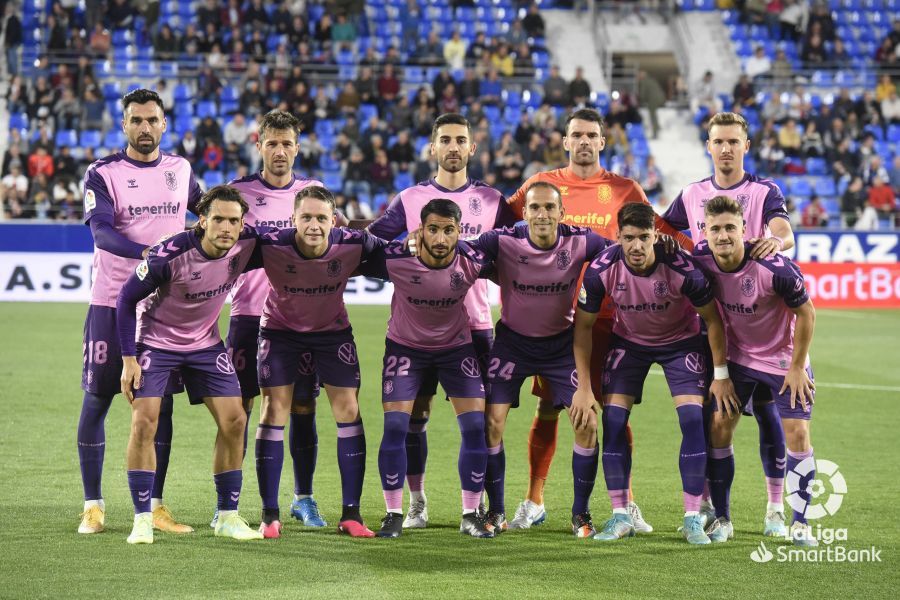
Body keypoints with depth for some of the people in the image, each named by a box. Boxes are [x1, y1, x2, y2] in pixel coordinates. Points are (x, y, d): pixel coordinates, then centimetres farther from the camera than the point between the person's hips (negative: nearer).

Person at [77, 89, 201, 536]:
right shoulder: (103, 173, -6)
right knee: (97, 399, -1)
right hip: (112, 302, -3)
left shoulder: (179, 170, 8)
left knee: (160, 402, 4)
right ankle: (92, 506, 8)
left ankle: (155, 506, 12)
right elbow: (101, 231, -21)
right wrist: (148, 253, -35)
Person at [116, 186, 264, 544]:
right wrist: (129, 358, -19)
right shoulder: (171, 254, -29)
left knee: (234, 421, -3)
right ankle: (142, 520, -6)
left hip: (205, 343, 4)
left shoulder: (245, 247, -17)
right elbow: (127, 298, -17)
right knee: (144, 422, -16)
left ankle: (228, 517, 9)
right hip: (155, 342, -4)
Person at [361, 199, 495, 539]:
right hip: (405, 346, -1)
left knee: (475, 427, -7)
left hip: (456, 346, 1)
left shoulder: (471, 260, -24)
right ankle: (394, 514, 3)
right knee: (395, 427, -11)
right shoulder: (395, 258, -28)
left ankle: (471, 515, 6)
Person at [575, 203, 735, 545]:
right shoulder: (602, 270, -26)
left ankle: (693, 519, -6)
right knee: (612, 422, -10)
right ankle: (621, 516, 2)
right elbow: (583, 325, -11)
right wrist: (583, 387, -13)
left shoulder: (682, 269, -32)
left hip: (681, 342, -2)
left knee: (693, 420, -15)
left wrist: (721, 375, -12)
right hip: (628, 341, 2)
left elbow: (713, 319, -15)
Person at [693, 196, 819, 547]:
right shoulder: (701, 259, -19)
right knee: (719, 426, -4)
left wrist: (797, 367, -11)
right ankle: (721, 519, 8)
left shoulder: (774, 268, -29)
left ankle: (800, 523, 3)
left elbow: (806, 314, -16)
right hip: (736, 357, 3)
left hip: (784, 359, -3)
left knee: (797, 433, -9)